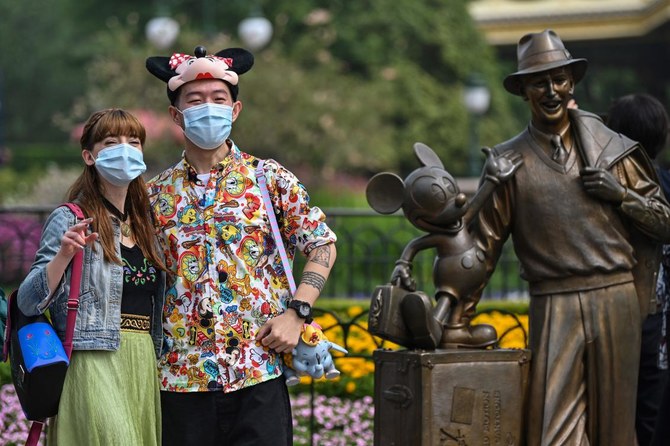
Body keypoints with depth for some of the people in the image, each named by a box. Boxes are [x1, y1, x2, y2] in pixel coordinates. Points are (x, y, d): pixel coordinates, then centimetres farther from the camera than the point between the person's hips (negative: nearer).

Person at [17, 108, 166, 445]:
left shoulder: (146, 223, 17)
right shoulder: (70, 220, -2)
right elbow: (28, 303, -10)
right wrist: (63, 255, -23)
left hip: (144, 366, 7)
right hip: (95, 363, -7)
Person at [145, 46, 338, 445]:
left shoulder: (271, 180, 5)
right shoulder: (157, 194, 10)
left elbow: (323, 245, 6)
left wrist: (296, 312, -6)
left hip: (259, 369, -2)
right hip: (181, 375, 2)